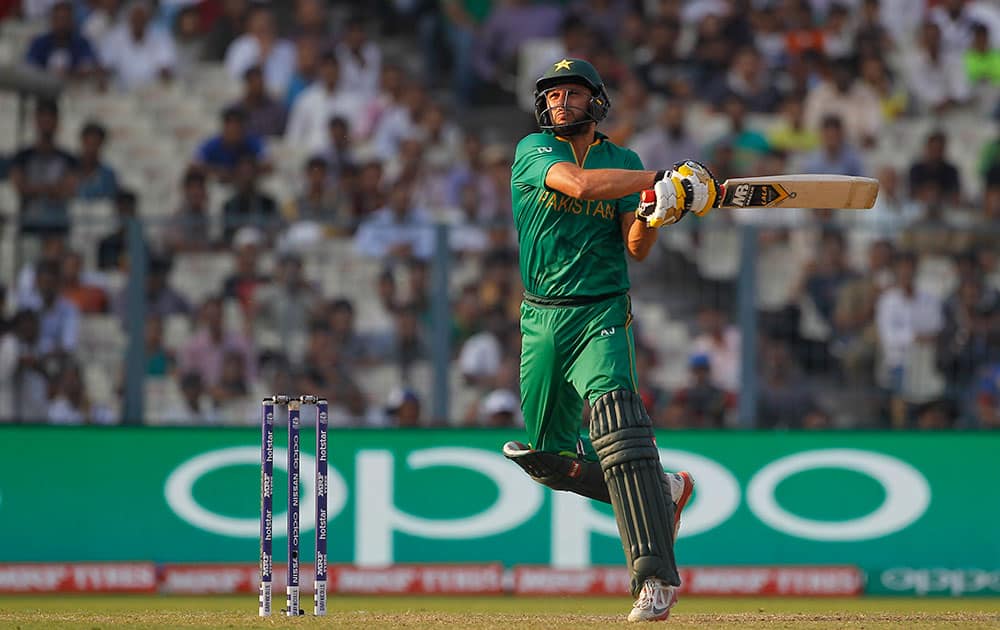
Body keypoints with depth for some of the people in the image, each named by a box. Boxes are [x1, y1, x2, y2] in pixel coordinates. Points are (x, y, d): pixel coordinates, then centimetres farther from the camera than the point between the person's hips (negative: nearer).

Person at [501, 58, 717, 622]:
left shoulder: (623, 163, 6)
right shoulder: (534, 152, 0)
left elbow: (637, 249, -1)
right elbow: (579, 183, -21)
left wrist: (651, 214, -23)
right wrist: (663, 179, -24)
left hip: (602, 315, -3)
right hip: (542, 318, 3)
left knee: (612, 406, -27)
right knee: (549, 457, 9)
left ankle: (656, 576, -32)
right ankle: (661, 491, 34)